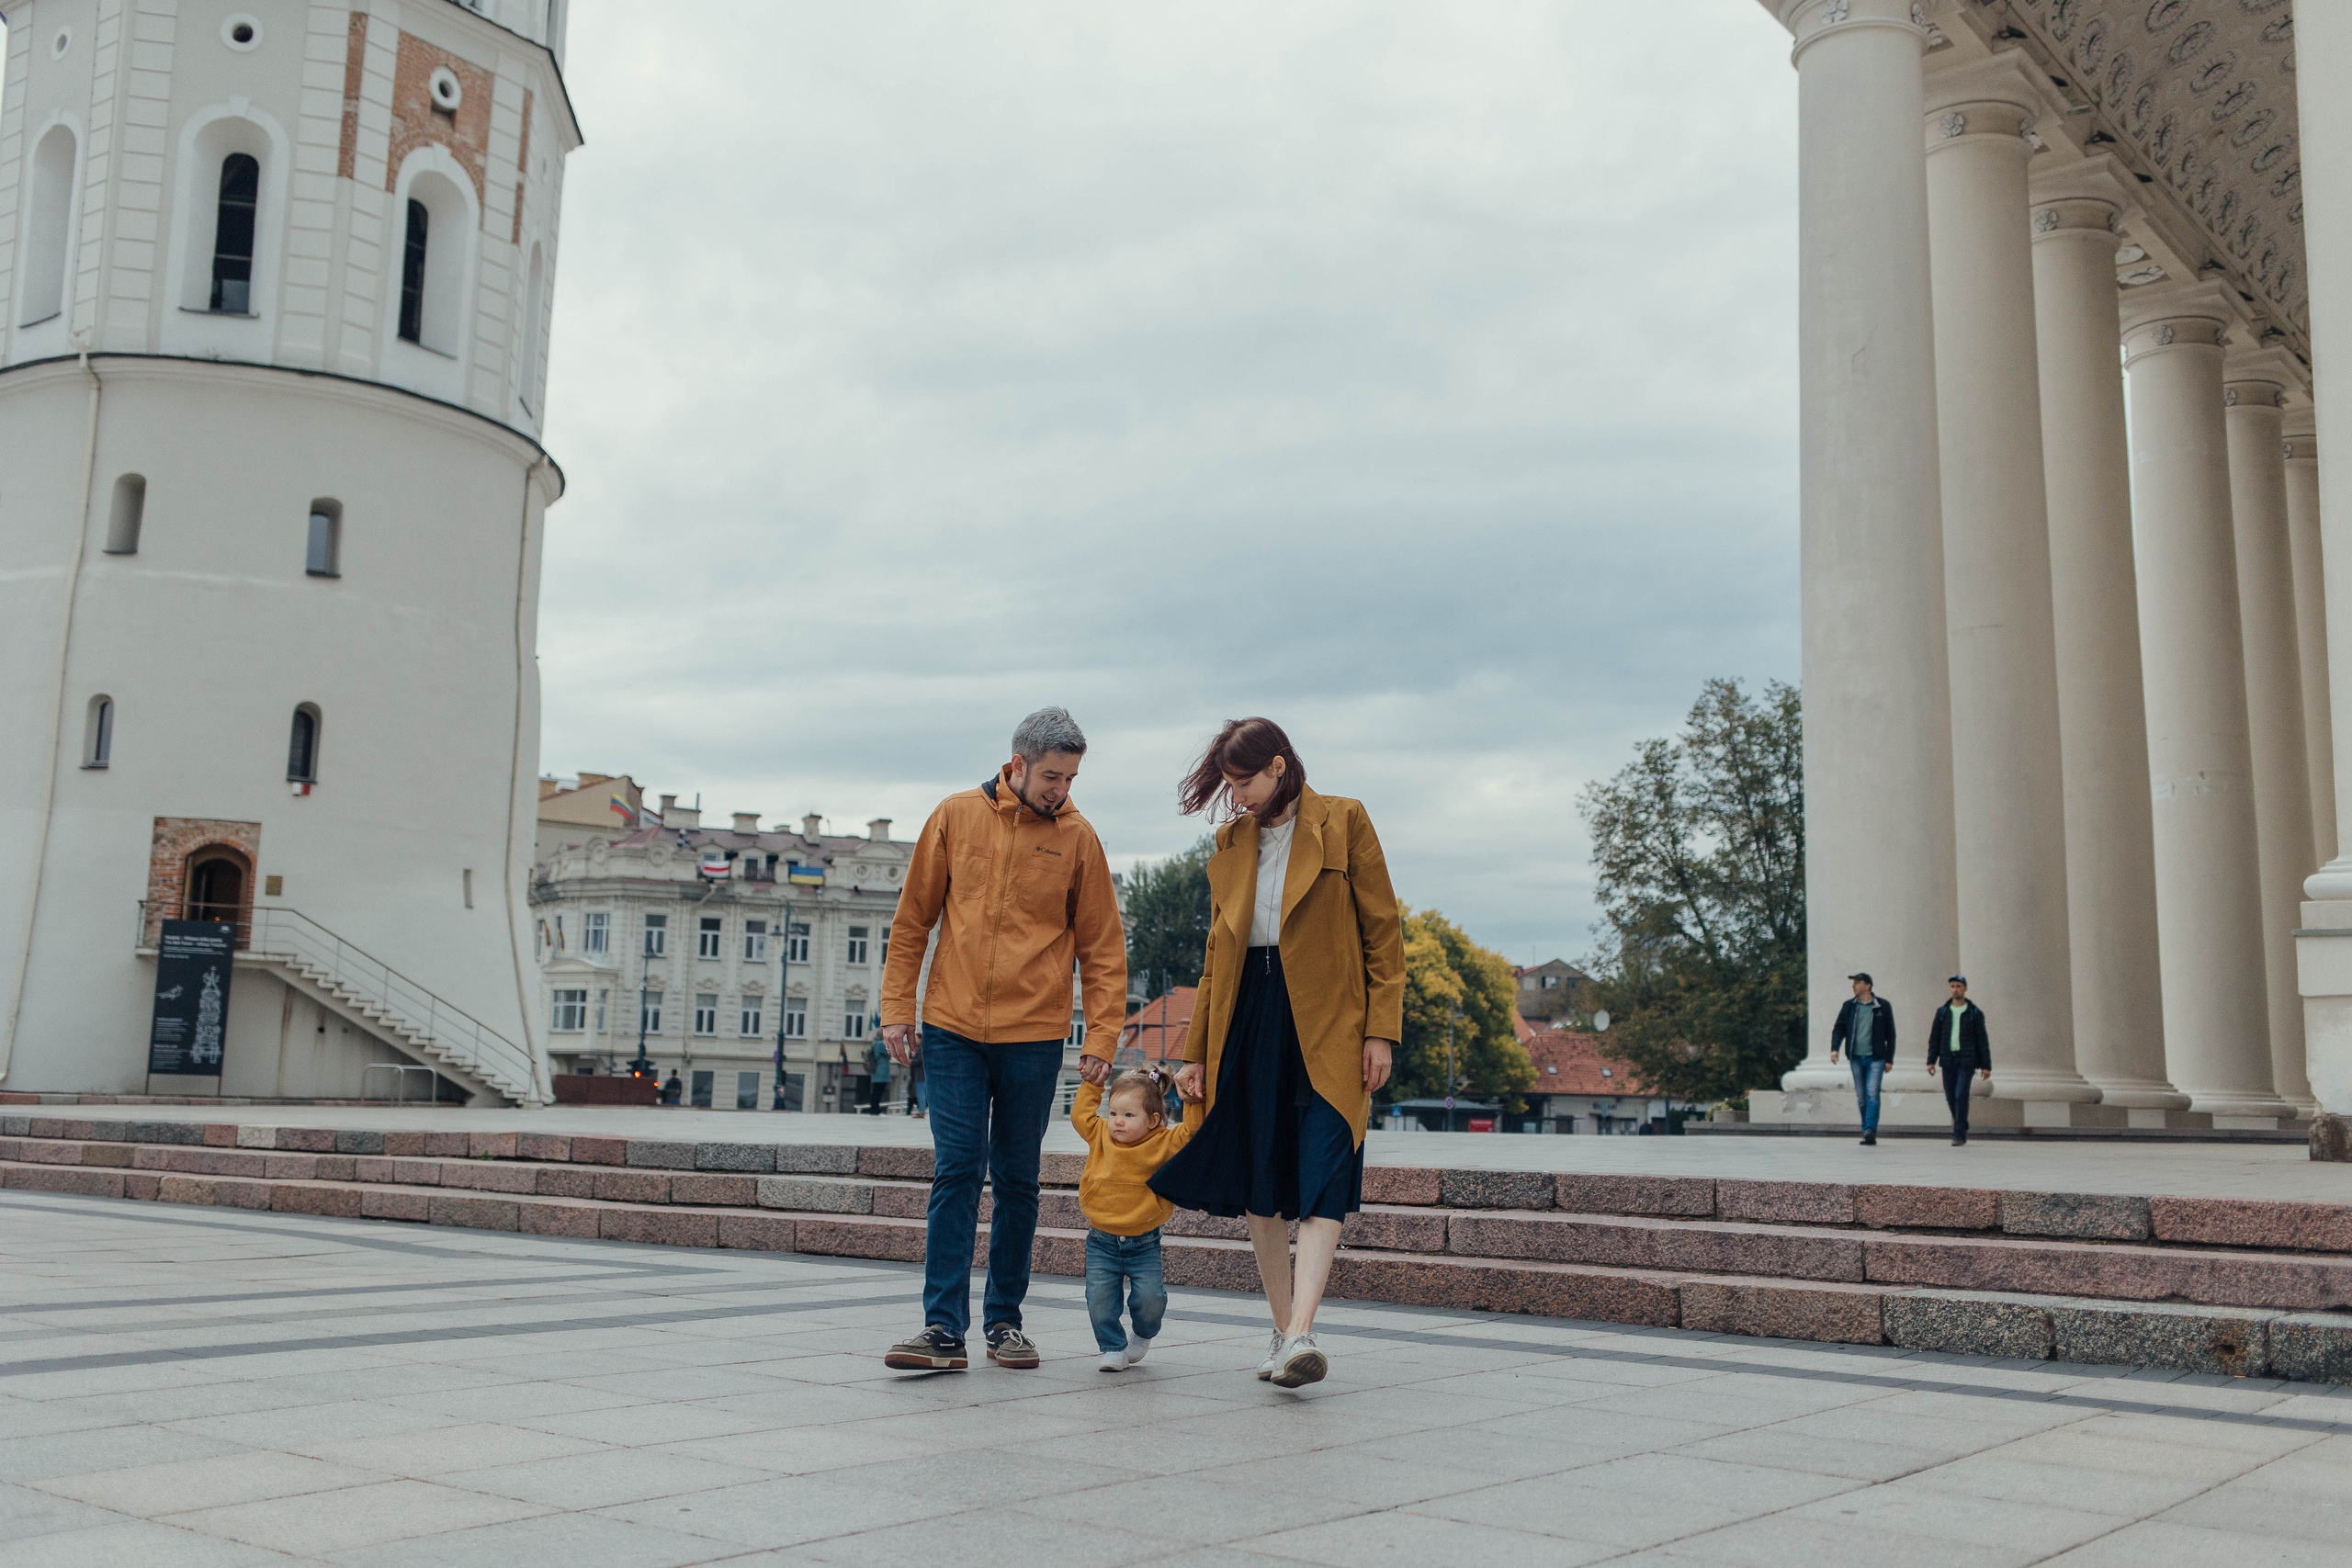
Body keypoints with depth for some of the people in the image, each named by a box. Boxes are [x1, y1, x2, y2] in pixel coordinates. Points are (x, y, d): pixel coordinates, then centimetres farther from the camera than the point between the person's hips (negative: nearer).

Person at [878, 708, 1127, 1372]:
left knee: (1017, 1182, 8)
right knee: (956, 1173, -5)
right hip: (953, 1030, 0)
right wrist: (897, 1008, 2)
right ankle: (944, 1329, -2)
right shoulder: (956, 817, 1)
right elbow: (912, 922, 6)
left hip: (1033, 1037, 0)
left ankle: (1005, 1321, 19)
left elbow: (1102, 950, 3)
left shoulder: (1078, 838, 1)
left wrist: (1101, 1040, -4)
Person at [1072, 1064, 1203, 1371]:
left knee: (1150, 1298, -10)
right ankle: (1113, 1347, 14)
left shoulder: (1163, 1143, -5)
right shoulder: (1100, 1136, 2)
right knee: (1100, 1300, -7)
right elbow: (1081, 1114, 11)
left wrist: (1191, 1101, -18)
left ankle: (1144, 1335, 22)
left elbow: (1191, 1133, -11)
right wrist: (1093, 1082, 9)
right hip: (1102, 1242, 2)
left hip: (1143, 1243, -2)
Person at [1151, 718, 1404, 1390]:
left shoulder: (1344, 822, 1)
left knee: (1322, 1178, -13)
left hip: (1326, 1024, -5)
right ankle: (1283, 1330, 16)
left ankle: (1301, 1332, -18)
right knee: (1256, 1184, 5)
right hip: (1249, 1020, 5)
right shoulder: (1231, 841, 14)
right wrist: (1197, 1050, 13)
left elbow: (1383, 931, -1)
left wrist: (1381, 1029, -9)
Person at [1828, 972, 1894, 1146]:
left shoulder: (1882, 1006, 3)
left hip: (1875, 1058, -3)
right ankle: (1867, 1130, 14)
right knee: (1861, 1097, 6)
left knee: (1872, 1094, -14)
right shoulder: (1849, 1006, 10)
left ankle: (1870, 1131, -16)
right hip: (1856, 1058, 3)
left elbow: (1890, 1034, 6)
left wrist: (1889, 1059, 2)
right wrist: (1834, 1048, -8)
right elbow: (1838, 1028, 9)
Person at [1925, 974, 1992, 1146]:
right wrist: (1931, 1061, 1)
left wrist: (1986, 1065, -2)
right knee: (1951, 1097, 6)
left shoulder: (1975, 1013, 2)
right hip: (1947, 1059, 3)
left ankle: (1959, 1134, -10)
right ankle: (1962, 1127, 25)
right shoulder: (1942, 1012, 10)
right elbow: (1934, 1038, 9)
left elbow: (1982, 1040, 2)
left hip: (1966, 1060, -3)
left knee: (1961, 1096, -13)